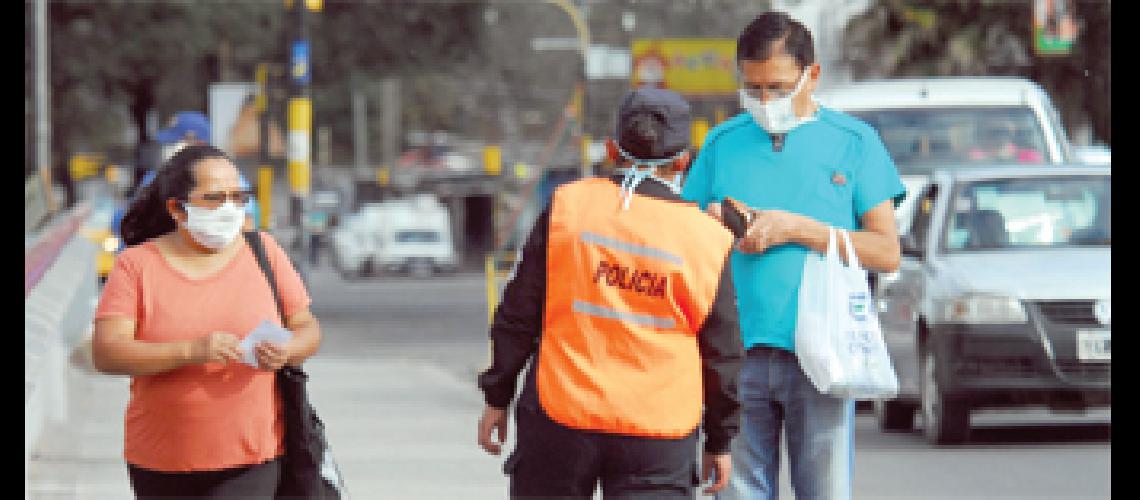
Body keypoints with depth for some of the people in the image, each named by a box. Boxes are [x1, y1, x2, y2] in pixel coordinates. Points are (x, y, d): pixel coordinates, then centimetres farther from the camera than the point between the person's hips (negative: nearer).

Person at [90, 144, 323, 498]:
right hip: (160, 464, 1)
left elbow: (308, 330, 9)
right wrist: (191, 351, -26)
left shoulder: (262, 252, 5)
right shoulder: (136, 266, -2)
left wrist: (286, 351, -16)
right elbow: (106, 354, -13)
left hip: (251, 460, -1)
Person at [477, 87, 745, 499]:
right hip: (659, 437, 0)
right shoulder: (706, 239, -1)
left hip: (559, 418, 1)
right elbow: (721, 355, 5)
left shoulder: (569, 206, -1)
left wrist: (497, 397, 11)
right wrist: (720, 441, 16)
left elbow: (519, 314, 1)